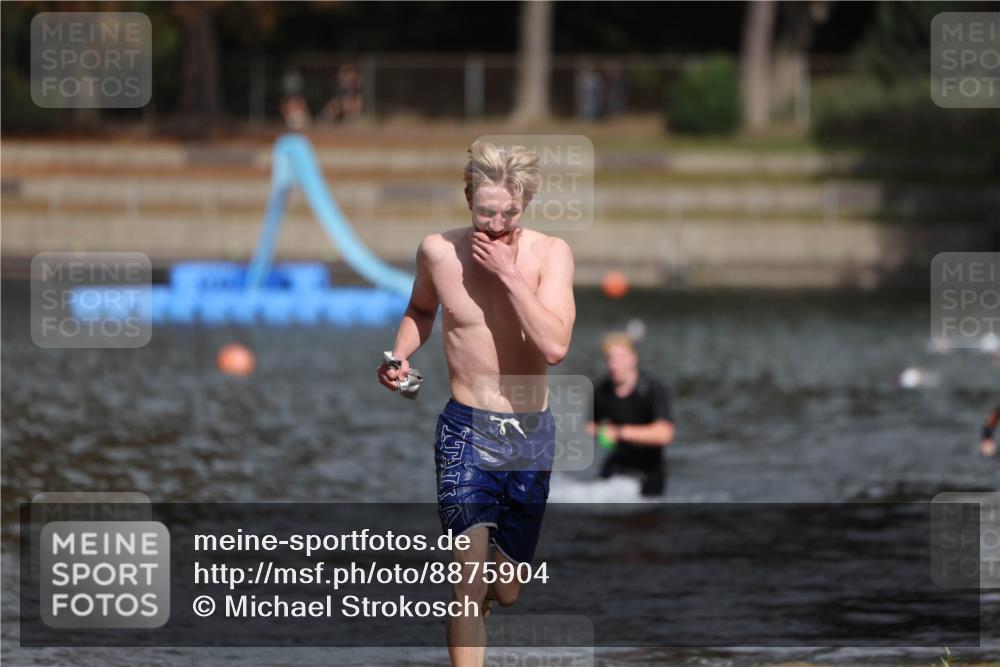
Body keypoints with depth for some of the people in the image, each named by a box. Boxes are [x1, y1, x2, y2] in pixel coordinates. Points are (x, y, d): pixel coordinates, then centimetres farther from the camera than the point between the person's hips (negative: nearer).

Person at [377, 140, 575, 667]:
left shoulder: (551, 254, -8)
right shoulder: (438, 251, -5)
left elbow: (554, 346, -21)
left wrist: (509, 274, -23)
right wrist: (400, 356, -2)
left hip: (531, 434, 1)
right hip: (466, 431, -1)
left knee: (507, 592, 14)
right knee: (470, 588, -13)